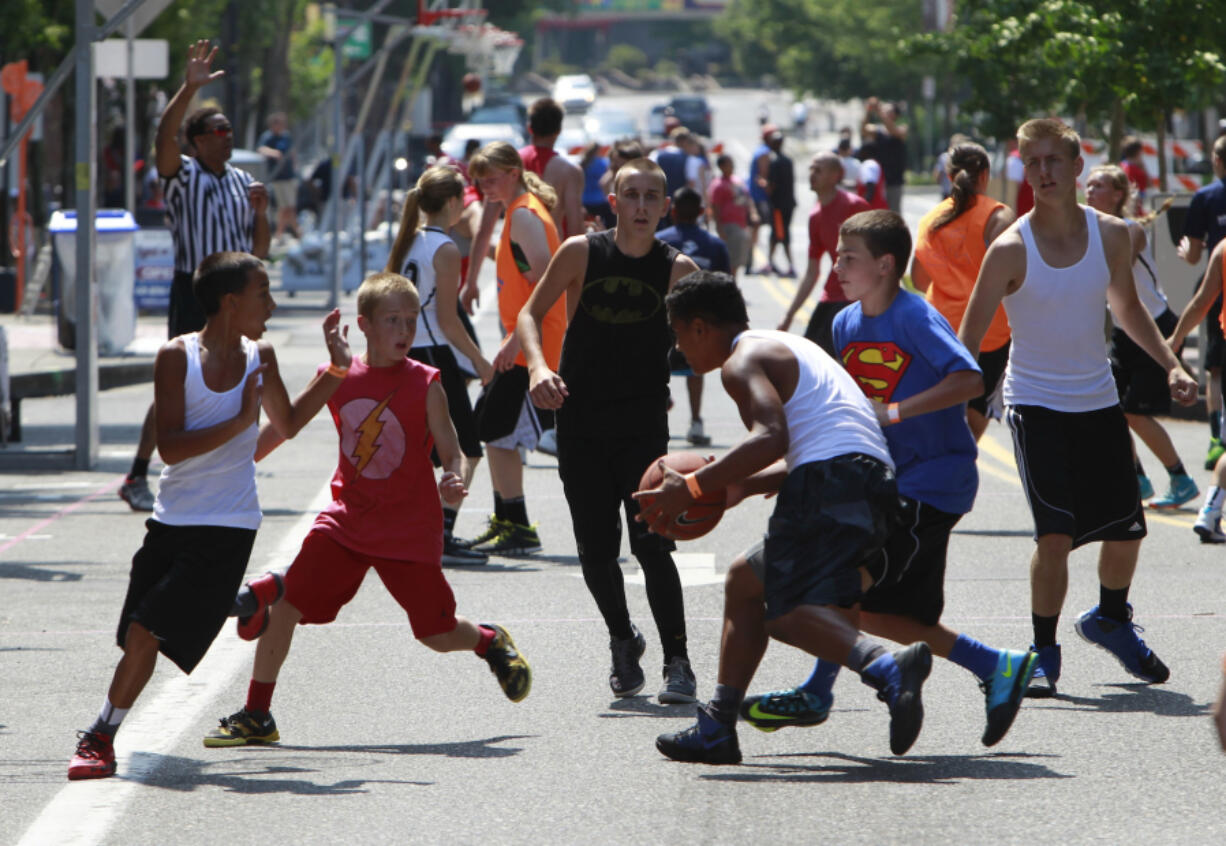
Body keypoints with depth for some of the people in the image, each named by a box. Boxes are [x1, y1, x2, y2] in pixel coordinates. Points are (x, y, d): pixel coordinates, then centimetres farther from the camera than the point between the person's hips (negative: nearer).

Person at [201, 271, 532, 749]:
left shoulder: (425, 385, -8)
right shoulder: (335, 379, -1)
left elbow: (451, 451, -10)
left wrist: (453, 482, -33)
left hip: (410, 529, -3)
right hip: (347, 519, 3)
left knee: (438, 634, 0)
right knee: (286, 602, -10)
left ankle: (490, 642, 36)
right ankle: (256, 716, 0)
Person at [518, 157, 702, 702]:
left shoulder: (677, 269, -3)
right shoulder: (582, 253, -3)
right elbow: (532, 313, 4)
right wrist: (539, 366, -13)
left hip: (644, 426, -1)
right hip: (580, 426, 1)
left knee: (650, 544, -14)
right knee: (596, 553, 5)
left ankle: (677, 662, -5)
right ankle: (622, 641, 31)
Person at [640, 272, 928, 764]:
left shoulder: (744, 359, 0)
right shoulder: (783, 348, 31)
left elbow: (771, 437, -18)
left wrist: (693, 487, -13)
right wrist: (741, 485, 29)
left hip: (831, 483, -10)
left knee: (787, 615, -20)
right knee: (745, 578, 24)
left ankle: (887, 668, -46)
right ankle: (716, 730, 27)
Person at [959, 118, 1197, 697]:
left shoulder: (1110, 236, -2)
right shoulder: (1011, 250, -15)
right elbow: (969, 341, -12)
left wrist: (1170, 366, 9)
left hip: (1098, 401, 5)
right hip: (1036, 403, -5)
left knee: (1126, 529, 9)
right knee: (1056, 534, -17)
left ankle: (1110, 619, 39)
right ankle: (1044, 651, 1)